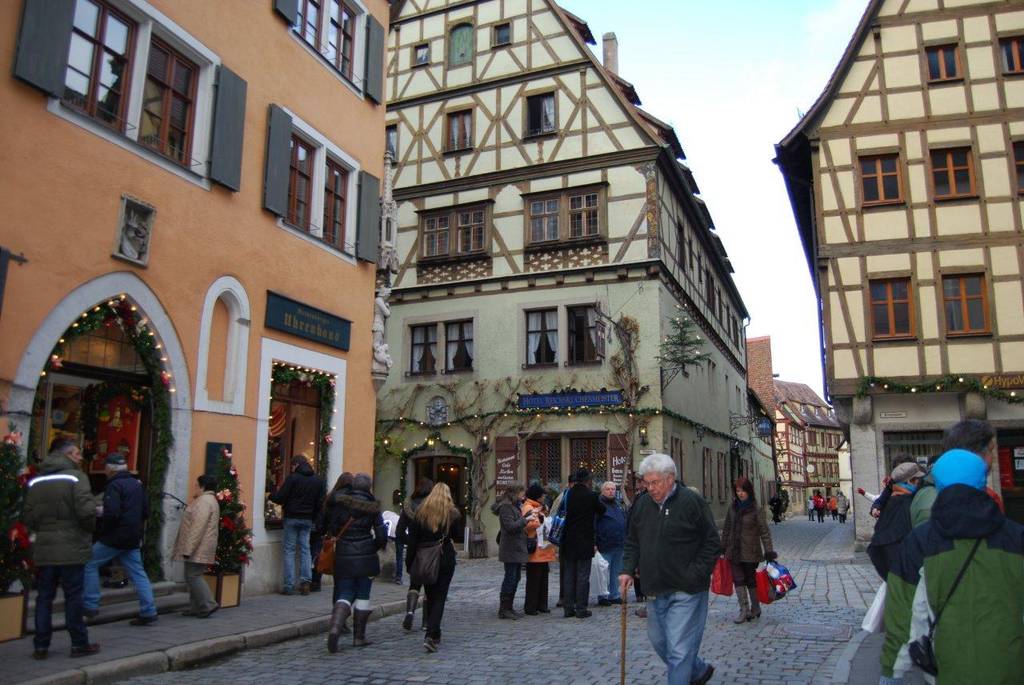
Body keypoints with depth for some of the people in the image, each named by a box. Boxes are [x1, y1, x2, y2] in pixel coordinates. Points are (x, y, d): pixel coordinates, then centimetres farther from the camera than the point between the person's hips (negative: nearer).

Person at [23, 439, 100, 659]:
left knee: (44, 598, 13)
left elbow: (28, 516, 3)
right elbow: (86, 511, -20)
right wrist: (88, 529, -1)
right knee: (73, 598, 4)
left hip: (44, 550, 5)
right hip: (71, 549, -5)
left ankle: (41, 646, 16)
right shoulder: (76, 477, -11)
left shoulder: (36, 481, 7)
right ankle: (79, 644, 11)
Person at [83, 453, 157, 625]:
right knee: (138, 573, 8)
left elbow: (111, 513, -23)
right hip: (133, 539, 8)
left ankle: (90, 605, 11)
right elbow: (146, 512, 17)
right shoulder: (137, 484, 13)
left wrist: (103, 529, -6)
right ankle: (148, 612, 5)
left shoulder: (114, 486, -13)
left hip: (115, 537, -8)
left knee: (90, 564, 10)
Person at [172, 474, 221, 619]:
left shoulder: (204, 501, -16)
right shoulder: (211, 500, 18)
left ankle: (208, 605, -7)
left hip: (197, 548, -10)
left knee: (193, 576, -7)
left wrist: (188, 548, -23)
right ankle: (196, 607, 17)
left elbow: (197, 527, -23)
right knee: (193, 576, 13)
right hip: (201, 549, 10)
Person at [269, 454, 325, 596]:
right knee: (305, 549, 10)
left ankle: (289, 585, 3)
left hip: (292, 518, -4)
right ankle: (306, 581, 4)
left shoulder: (292, 478, -10)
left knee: (289, 550, 4)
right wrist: (313, 518, 14)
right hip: (308, 520, 4)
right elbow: (320, 503, 5)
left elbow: (279, 498, -11)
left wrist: (271, 495, 9)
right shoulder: (318, 480, 6)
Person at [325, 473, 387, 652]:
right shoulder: (372, 507, -4)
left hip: (343, 555, 2)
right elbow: (381, 535, -6)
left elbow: (331, 528, 2)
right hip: (365, 557, -2)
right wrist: (374, 547, 13)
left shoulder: (340, 503, 0)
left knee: (345, 595, 8)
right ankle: (359, 637, 15)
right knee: (362, 595, 11)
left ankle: (335, 627, -16)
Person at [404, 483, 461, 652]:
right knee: (439, 598, 1)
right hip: (446, 560, -2)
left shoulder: (420, 512, -1)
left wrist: (410, 563, 3)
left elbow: (412, 540, -2)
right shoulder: (453, 514, -4)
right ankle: (431, 635, -12)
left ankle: (434, 634, 25)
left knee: (430, 597, 16)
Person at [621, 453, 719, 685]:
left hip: (685, 592, -7)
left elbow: (712, 543, -8)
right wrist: (628, 570, 2)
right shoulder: (641, 504, 6)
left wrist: (694, 575, -14)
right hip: (655, 592, 7)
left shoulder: (692, 501, -11)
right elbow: (632, 542, 15)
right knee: (659, 642, 19)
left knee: (678, 650, -5)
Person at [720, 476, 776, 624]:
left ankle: (755, 608, 26)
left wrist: (768, 551, -17)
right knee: (738, 580, 0)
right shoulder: (733, 508, 5)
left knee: (751, 580, 9)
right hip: (734, 551, 4)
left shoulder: (756, 509, -9)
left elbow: (764, 532, -11)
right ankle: (744, 610, 7)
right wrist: (723, 547, 13)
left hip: (750, 552, -4)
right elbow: (727, 529, 12)